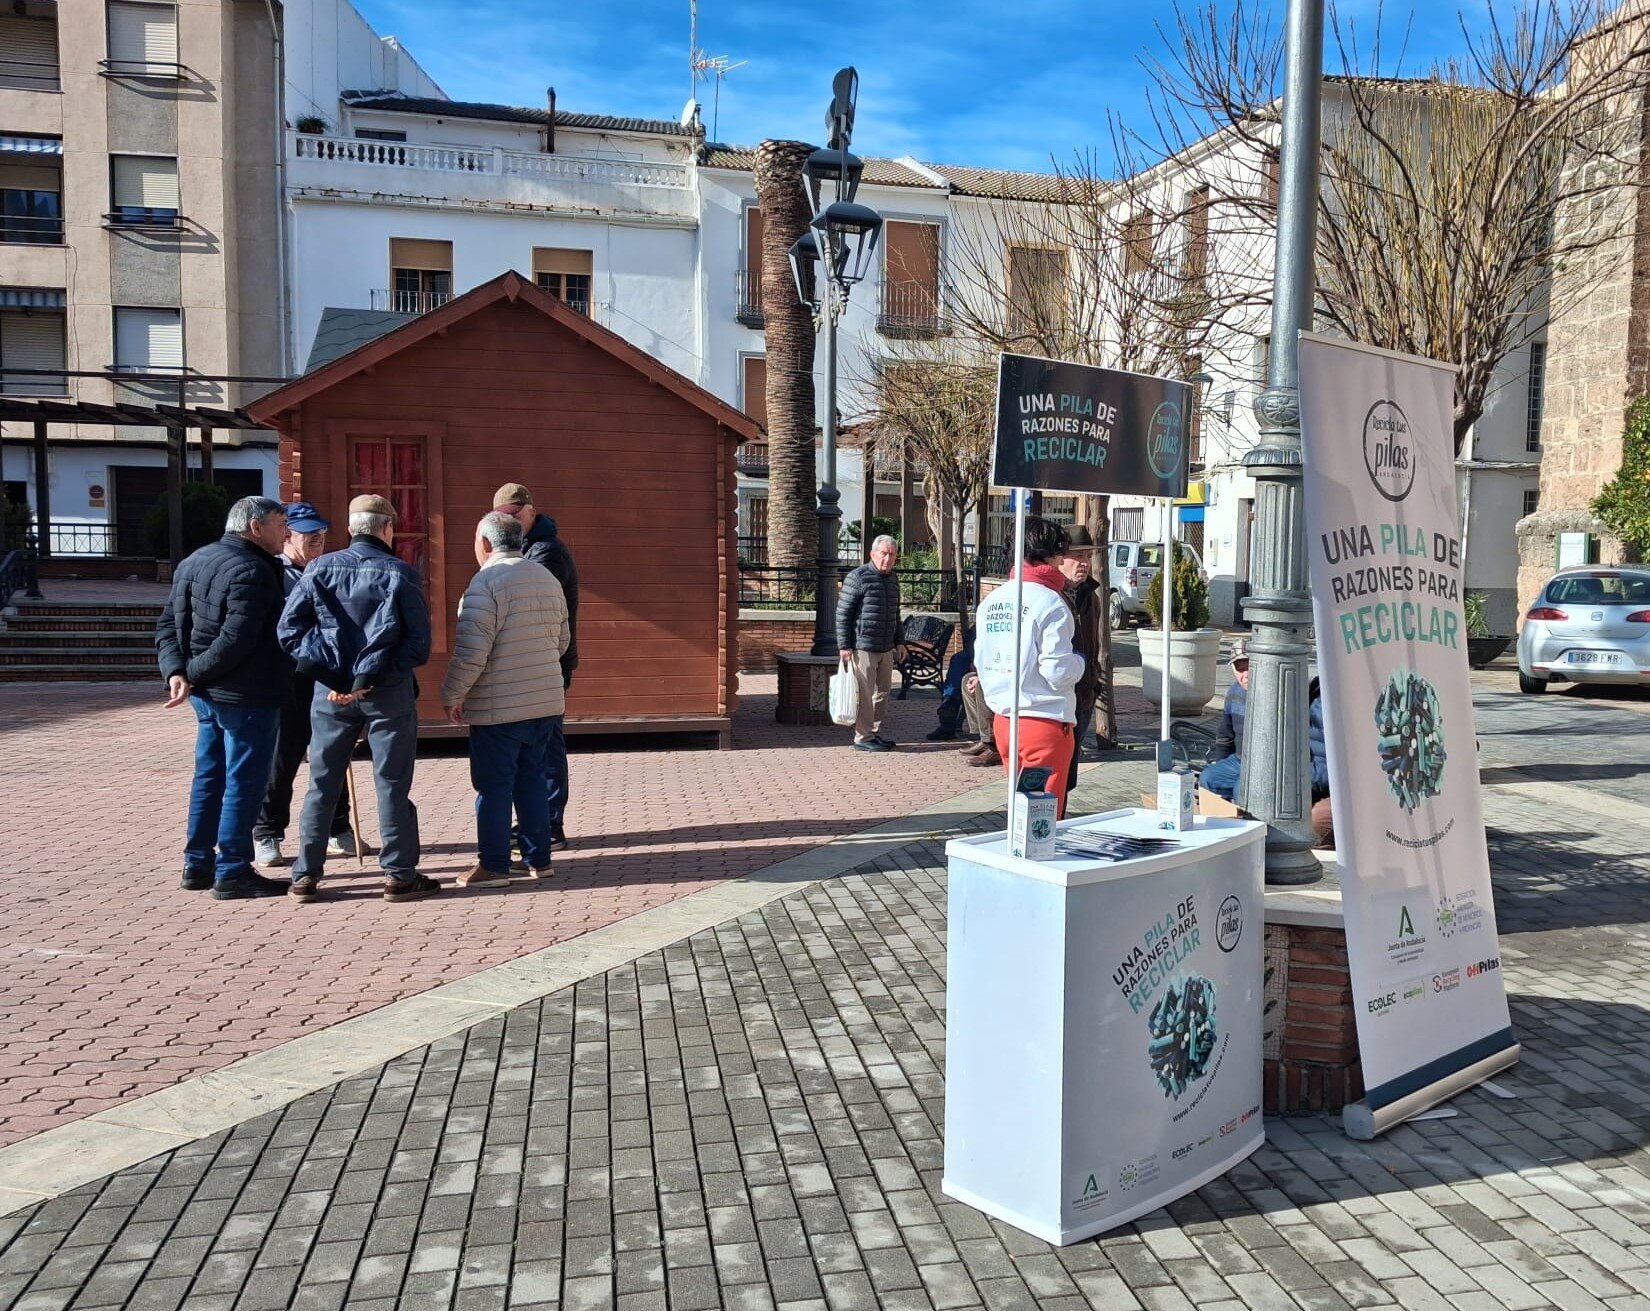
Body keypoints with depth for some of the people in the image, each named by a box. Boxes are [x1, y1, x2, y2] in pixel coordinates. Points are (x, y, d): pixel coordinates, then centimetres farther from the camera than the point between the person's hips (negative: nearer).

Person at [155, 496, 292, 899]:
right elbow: (236, 639, -24)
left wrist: (176, 672, -4)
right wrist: (192, 675, -15)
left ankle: (197, 864, 25)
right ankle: (232, 872, 3)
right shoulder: (251, 570, -16)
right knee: (244, 782, -2)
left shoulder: (193, 562, 14)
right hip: (247, 696, -9)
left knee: (209, 776, 17)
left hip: (207, 694, 9)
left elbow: (168, 625, 9)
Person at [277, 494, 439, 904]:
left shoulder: (320, 569, 3)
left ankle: (306, 875, 17)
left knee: (322, 784, 12)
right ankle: (399, 875, 9)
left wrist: (328, 674, -5)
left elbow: (289, 629, -1)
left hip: (331, 691, 3)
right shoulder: (401, 574, -5)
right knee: (392, 784, 4)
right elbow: (419, 643, -10)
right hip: (388, 693, -3)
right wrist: (376, 676, -9)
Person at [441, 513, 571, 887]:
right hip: (546, 701, 7)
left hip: (498, 707, -7)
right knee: (532, 781, 15)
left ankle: (494, 866, 9)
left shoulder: (486, 582, -14)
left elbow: (471, 650, -18)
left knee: (493, 786, 3)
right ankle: (539, 859, 20)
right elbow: (562, 639, 18)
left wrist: (452, 695, -7)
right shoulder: (547, 579, 10)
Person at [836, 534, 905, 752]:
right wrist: (844, 645, -14)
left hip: (886, 648, 8)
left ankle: (875, 733, 23)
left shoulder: (893, 579, 14)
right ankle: (863, 738, 3)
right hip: (863, 648, -8)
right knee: (865, 693, -4)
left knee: (882, 692, 12)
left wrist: (898, 643, 21)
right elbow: (842, 613, -10)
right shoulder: (857, 578, -9)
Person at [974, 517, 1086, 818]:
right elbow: (1057, 671, -18)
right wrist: (1079, 661, 2)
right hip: (1045, 722, -7)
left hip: (1002, 719, 7)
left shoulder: (991, 601, 6)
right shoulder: (1051, 604, -15)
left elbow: (981, 659, 11)